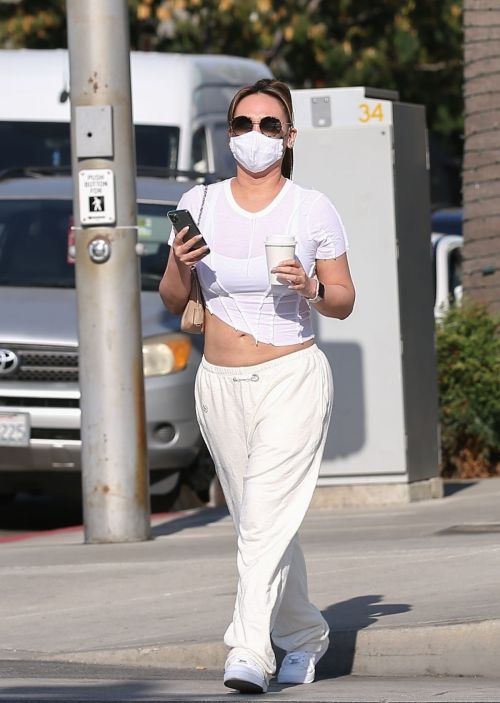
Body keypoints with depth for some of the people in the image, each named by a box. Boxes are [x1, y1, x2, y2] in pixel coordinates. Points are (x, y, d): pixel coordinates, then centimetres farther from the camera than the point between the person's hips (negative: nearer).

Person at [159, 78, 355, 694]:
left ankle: (249, 653, -25)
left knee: (266, 518, -17)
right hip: (220, 385, 4)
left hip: (293, 380, -4)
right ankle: (304, 638, 31)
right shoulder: (199, 204, 5)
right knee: (257, 523, 12)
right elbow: (173, 301, 9)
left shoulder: (313, 209, -1)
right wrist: (181, 264, -12)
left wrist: (311, 288, -16)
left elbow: (344, 302, 5)